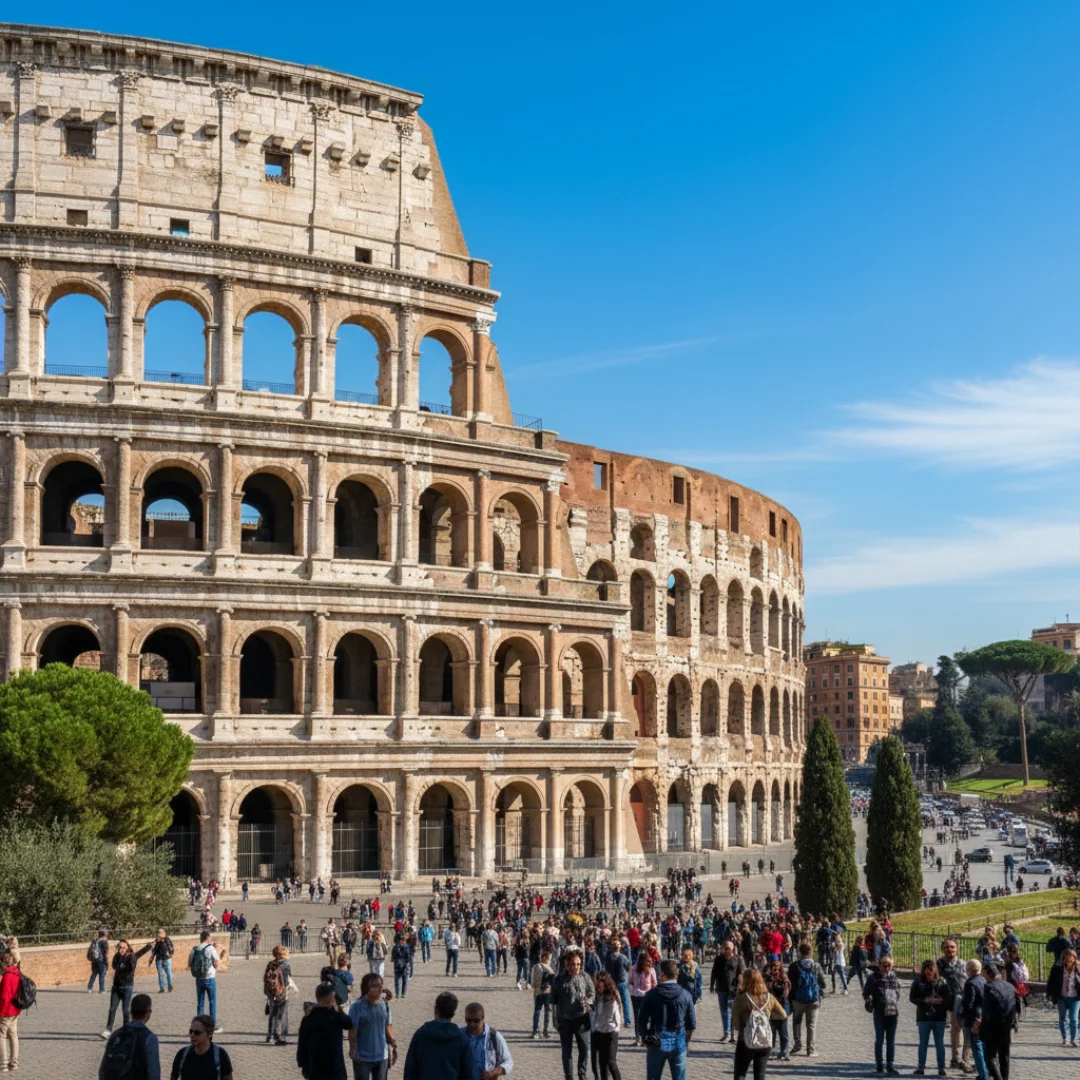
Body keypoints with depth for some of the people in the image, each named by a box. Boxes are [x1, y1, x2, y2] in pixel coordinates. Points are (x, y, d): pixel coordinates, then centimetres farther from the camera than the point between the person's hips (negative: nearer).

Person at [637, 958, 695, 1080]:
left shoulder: (652, 994, -8)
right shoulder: (685, 995, -4)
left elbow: (642, 1020, -5)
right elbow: (692, 1023, 0)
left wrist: (644, 1038, 11)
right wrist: (686, 1040, 15)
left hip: (656, 1044, -1)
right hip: (678, 1044, 1)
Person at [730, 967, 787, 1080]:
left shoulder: (741, 998, -13)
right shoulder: (769, 998, 0)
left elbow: (735, 1024, -13)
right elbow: (783, 1015, 8)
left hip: (746, 1042, -3)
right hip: (766, 1043, 3)